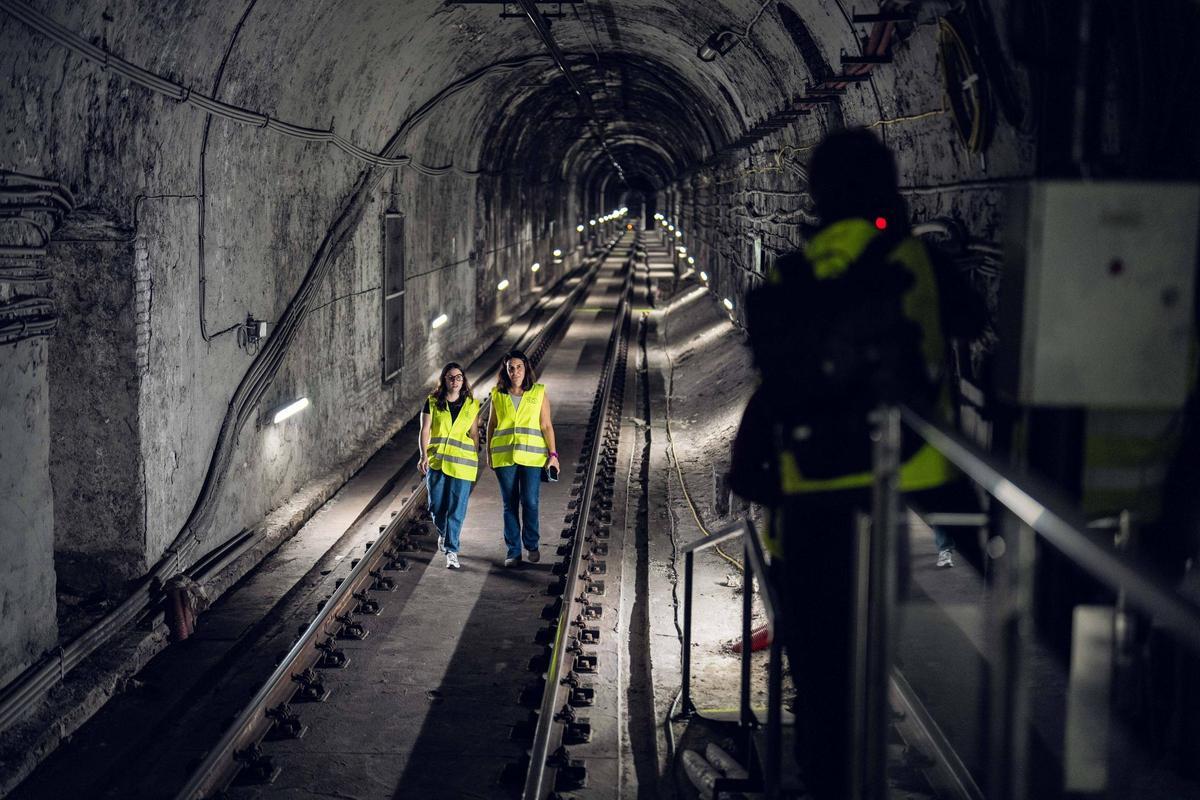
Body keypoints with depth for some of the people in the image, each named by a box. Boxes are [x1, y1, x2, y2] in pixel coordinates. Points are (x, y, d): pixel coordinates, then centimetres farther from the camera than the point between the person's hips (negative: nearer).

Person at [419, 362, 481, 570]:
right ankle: (443, 534, 37)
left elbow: (474, 434, 12)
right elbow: (425, 430, -4)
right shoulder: (433, 403, 2)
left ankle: (451, 551, 1)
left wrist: (476, 459, 12)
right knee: (436, 506, 7)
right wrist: (423, 456, -16)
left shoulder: (472, 405, 6)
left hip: (462, 463, 0)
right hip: (436, 461, 1)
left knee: (457, 509, -5)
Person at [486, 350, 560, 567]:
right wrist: (489, 452, 16)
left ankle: (532, 545, 14)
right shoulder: (498, 394, 7)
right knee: (510, 505, 4)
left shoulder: (539, 392, 3)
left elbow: (546, 426, 2)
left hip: (532, 456, -2)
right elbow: (491, 425, 16)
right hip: (504, 457, 2)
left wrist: (553, 454, -4)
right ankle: (513, 551, 12)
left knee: (530, 502, -7)